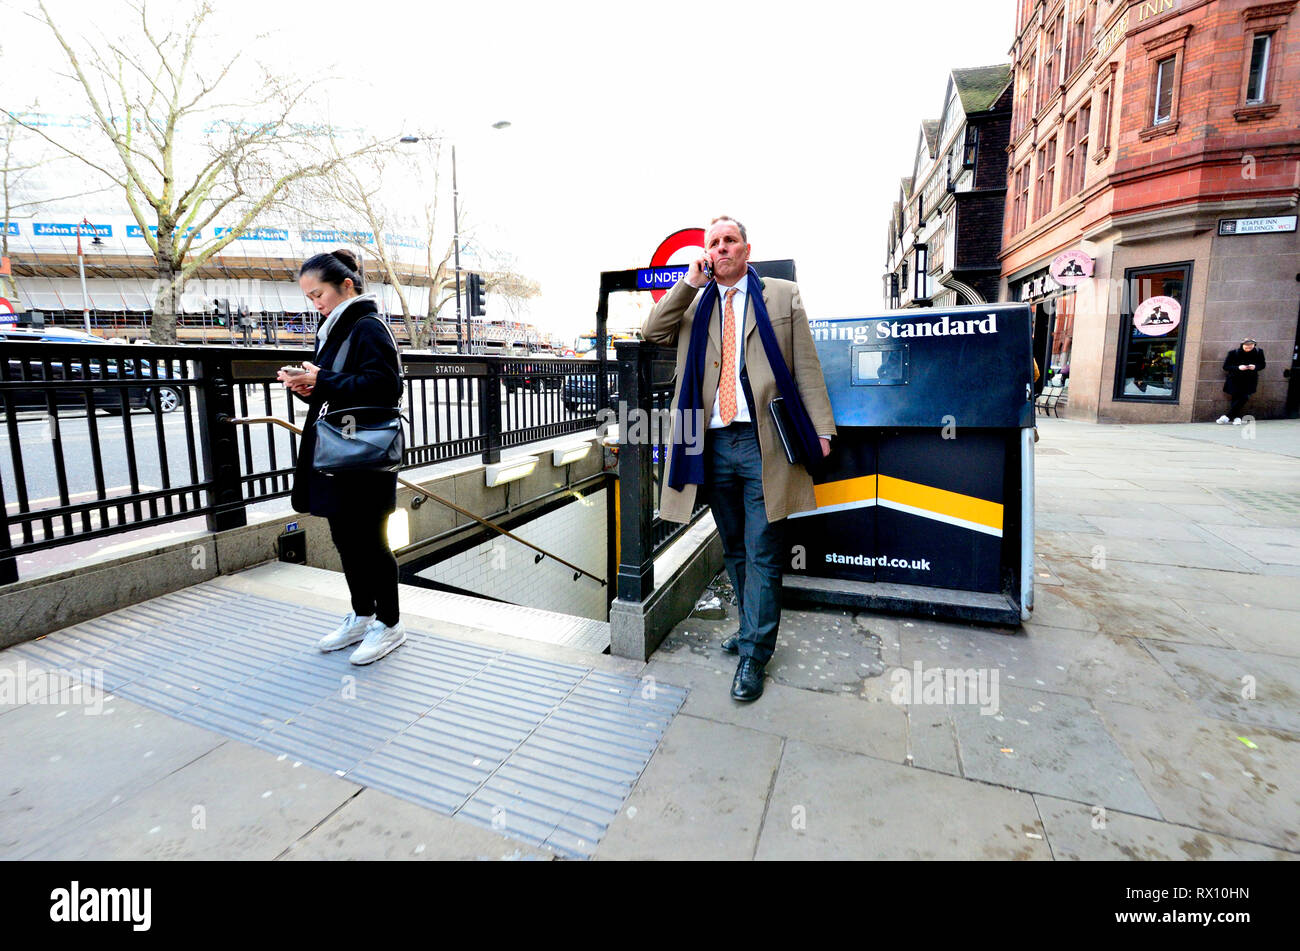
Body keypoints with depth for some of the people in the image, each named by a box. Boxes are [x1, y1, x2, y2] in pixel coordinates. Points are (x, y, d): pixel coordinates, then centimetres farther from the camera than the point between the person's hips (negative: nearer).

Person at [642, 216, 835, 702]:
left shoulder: (782, 296, 9)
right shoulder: (693, 302, 16)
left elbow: (806, 367, 4)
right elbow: (651, 333, 1)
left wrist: (820, 428, -3)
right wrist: (690, 281, -2)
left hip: (764, 442, -3)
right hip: (714, 444, 3)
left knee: (762, 552, 1)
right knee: (734, 550, 14)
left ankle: (753, 653, 12)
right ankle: (752, 627, 33)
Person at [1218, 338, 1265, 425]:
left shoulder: (1258, 352, -2)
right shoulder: (1233, 353, -9)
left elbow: (1262, 365, 9)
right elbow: (1225, 367, -7)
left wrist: (1255, 367, -14)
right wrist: (1238, 367, -23)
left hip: (1249, 380, 1)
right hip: (1235, 379, -1)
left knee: (1244, 397, -14)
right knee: (1236, 397, -6)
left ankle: (1226, 416, -12)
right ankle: (1237, 417, 6)